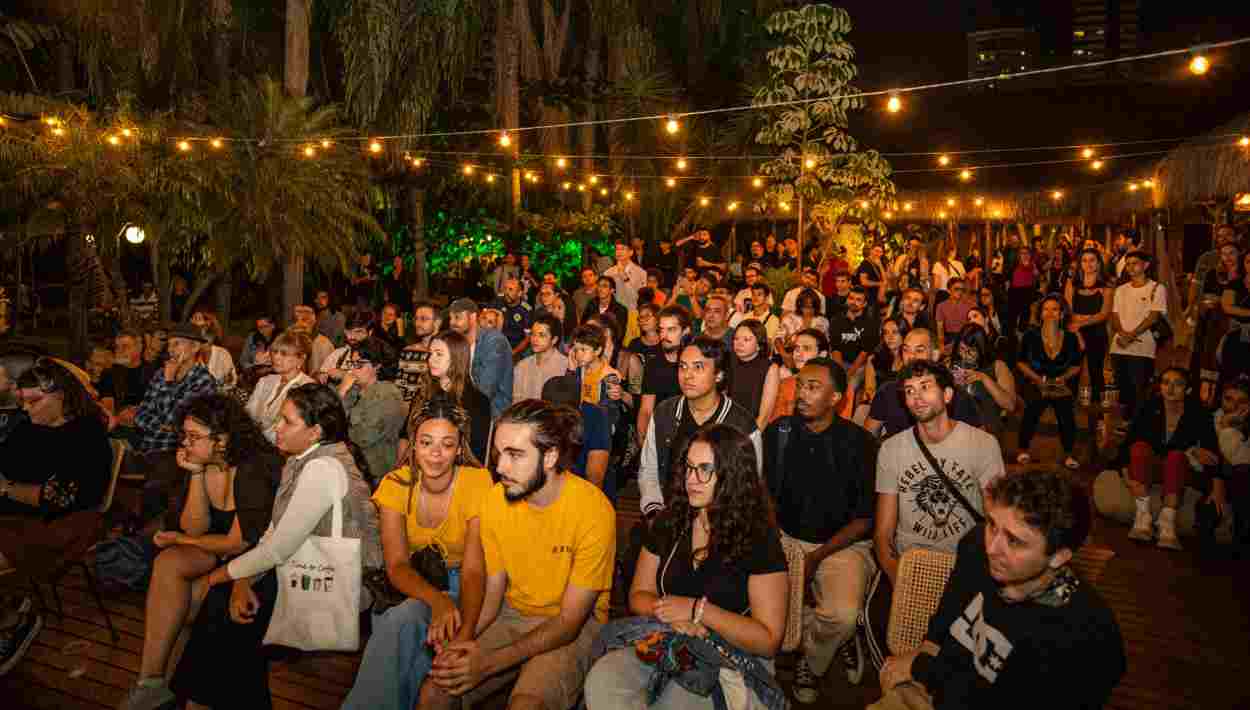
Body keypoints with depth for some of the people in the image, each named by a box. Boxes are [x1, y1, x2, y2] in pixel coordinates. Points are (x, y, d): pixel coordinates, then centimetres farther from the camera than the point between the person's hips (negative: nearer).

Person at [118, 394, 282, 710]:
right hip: (219, 553, 7)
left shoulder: (254, 468, -21)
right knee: (168, 563, -19)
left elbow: (238, 542, -18)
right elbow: (194, 529, -4)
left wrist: (178, 540, -5)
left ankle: (153, 681, -3)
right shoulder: (199, 462, 0)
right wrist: (196, 474, -14)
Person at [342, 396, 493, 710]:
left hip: (456, 583, -1)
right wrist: (437, 599, -38)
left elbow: (473, 570, -21)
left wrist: (465, 635, -39)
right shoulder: (396, 484, -10)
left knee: (406, 618, -31)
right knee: (406, 618, -32)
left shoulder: (477, 482, -17)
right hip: (411, 587, 2)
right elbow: (396, 565, -17)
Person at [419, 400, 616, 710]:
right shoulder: (495, 499, -8)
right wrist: (463, 638, -20)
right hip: (513, 615, 5)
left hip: (575, 626, -4)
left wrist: (490, 663, -27)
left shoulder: (593, 510, -24)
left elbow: (570, 620, -20)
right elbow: (492, 593, 1)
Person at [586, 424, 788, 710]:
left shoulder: (759, 540, -9)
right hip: (664, 643, 4)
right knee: (600, 682, -27)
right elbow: (639, 595, 12)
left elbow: (769, 641, -11)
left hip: (731, 659, -4)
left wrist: (697, 610, -18)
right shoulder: (669, 524, 6)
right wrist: (670, 613, -11)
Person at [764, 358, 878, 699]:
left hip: (843, 544, -3)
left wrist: (816, 557, -13)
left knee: (843, 615, -29)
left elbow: (865, 517, -6)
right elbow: (764, 492, 8)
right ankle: (839, 639, 3)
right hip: (787, 539, 3)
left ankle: (811, 663, 8)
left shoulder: (859, 442, -9)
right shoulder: (779, 432, -1)